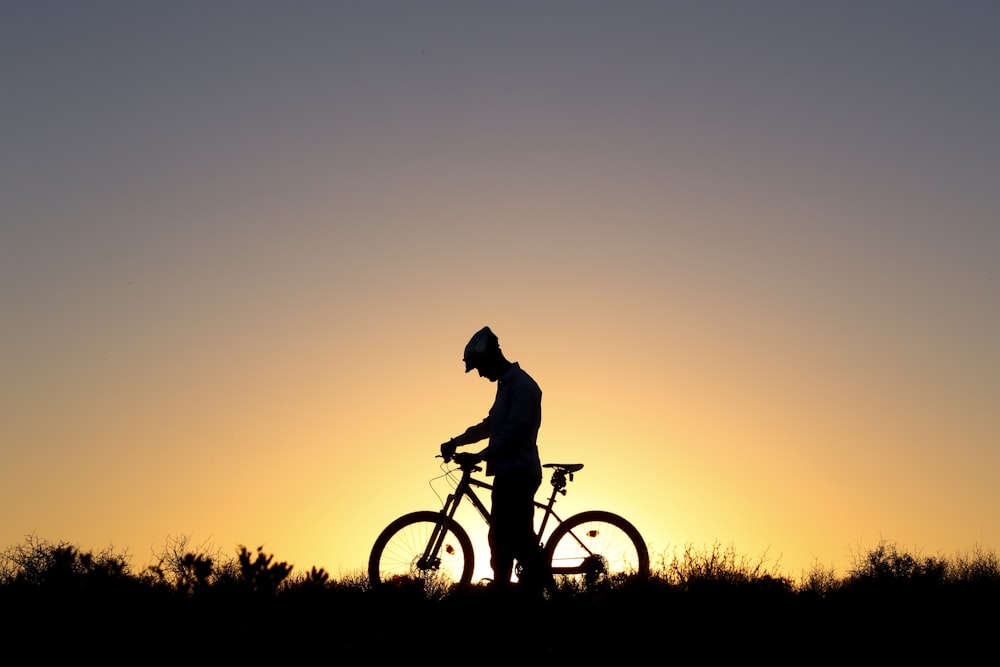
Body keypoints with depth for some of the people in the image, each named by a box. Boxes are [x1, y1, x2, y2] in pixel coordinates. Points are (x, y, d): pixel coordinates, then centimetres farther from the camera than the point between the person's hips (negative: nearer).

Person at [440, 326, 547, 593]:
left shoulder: (521, 385, -13)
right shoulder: (506, 384, 19)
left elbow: (513, 431, -21)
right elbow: (490, 425, 26)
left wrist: (479, 456, -19)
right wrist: (456, 442, 19)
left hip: (518, 473, -10)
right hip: (508, 472, 10)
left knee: (519, 536, -9)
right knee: (500, 537, 12)